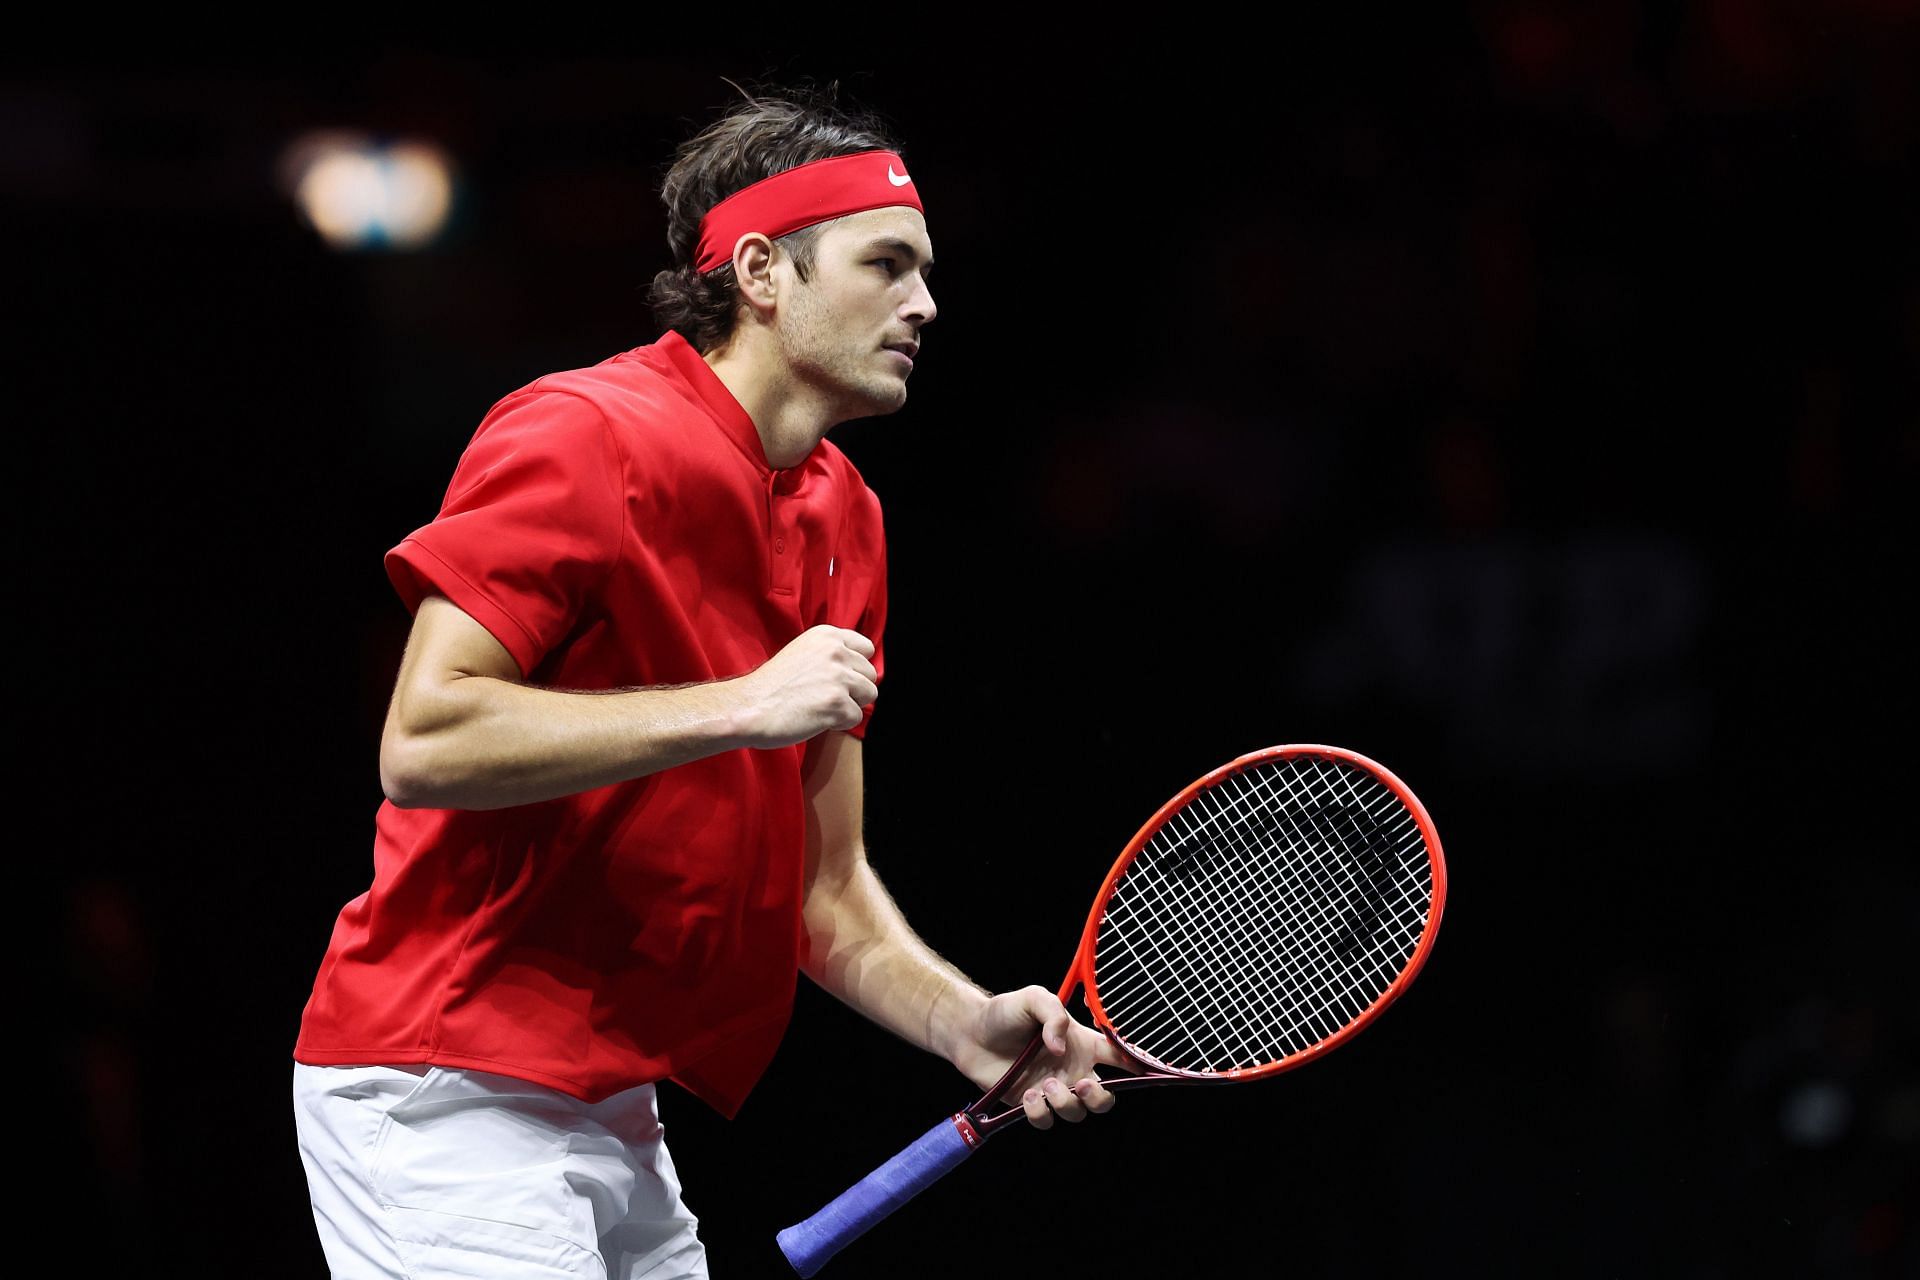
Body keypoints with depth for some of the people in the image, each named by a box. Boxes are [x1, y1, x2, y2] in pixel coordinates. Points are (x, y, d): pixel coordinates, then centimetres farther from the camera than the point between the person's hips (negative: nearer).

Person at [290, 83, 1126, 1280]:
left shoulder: (847, 519, 12)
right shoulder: (585, 436, -13)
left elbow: (823, 889, 13)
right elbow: (423, 742, -23)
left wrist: (972, 1027, -5)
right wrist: (741, 706, -23)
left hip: (613, 1117, 9)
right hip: (447, 1092, -9)